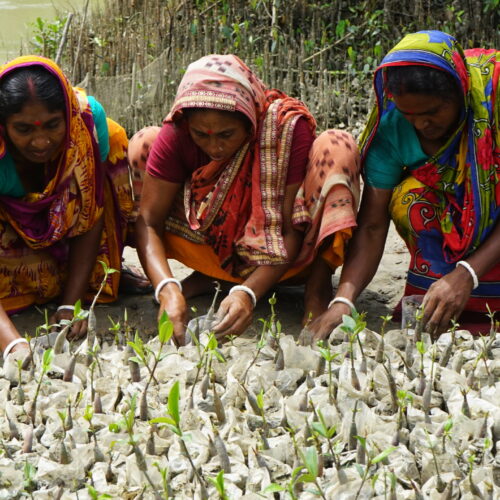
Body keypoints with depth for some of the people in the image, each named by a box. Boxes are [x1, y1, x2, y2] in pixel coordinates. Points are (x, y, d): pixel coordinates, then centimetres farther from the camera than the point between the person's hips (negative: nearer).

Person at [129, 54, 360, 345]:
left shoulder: (288, 127, -28)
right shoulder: (176, 134, -22)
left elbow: (292, 229, -27)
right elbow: (149, 221, -21)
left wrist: (248, 293, -41)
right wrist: (167, 289, -38)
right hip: (215, 249, 3)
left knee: (337, 147, -28)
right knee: (144, 144, -13)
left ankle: (317, 289, -19)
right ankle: (207, 277, -5)